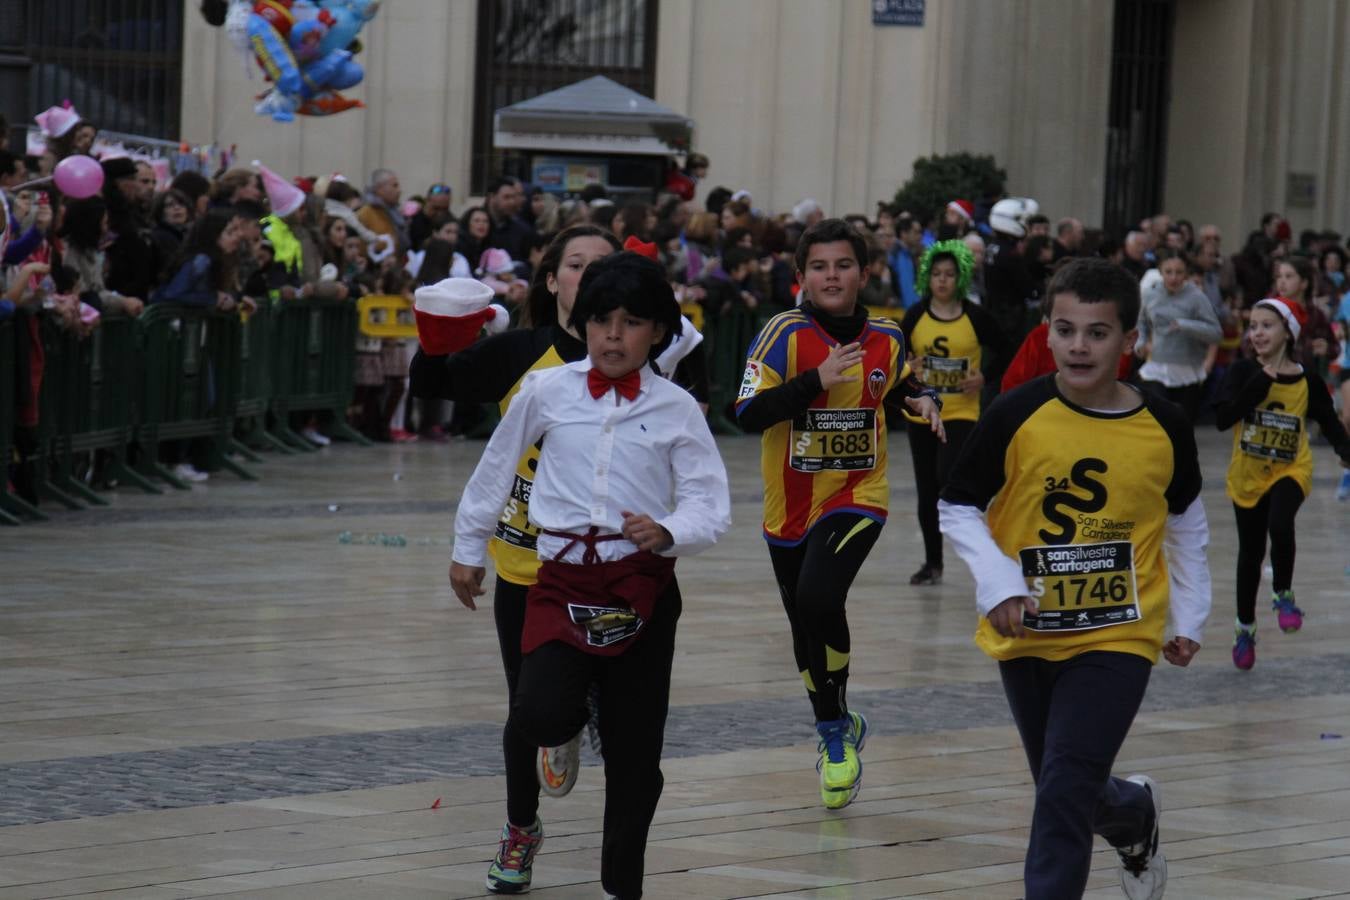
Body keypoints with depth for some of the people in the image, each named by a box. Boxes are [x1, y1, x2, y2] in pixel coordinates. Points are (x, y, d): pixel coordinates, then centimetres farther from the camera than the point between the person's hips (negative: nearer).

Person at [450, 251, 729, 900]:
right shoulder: (547, 391, 1)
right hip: (563, 575, 0)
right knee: (539, 716, -23)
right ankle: (573, 719, 16)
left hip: (642, 583, 0)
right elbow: (495, 468, 15)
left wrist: (668, 532, -24)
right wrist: (468, 548, 23)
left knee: (634, 751, 5)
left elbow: (712, 507, -3)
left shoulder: (676, 409, 0)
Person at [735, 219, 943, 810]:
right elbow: (747, 413, -20)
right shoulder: (786, 333, -12)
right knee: (806, 629, 13)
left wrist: (923, 400, -1)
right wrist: (816, 380, -27)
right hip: (790, 506, 1)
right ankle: (839, 729, 39)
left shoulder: (886, 339, -1)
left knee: (818, 599, -26)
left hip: (857, 498, -1)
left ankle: (834, 728, -7)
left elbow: (902, 385, 21)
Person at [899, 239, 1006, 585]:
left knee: (948, 479, -21)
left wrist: (985, 377, -8)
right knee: (927, 490, 8)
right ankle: (932, 562, 20)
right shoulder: (915, 316, 1)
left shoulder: (976, 317, -4)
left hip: (961, 413, -3)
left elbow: (1003, 352, 6)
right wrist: (907, 368, -12)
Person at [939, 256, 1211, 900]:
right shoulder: (1017, 417, -12)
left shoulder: (1164, 428, -6)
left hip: (1118, 636, -2)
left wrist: (1189, 616, 14)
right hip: (1028, 634, 2)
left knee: (1066, 793, -16)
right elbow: (958, 508, -4)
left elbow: (1186, 523, 11)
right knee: (1066, 792, 18)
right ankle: (1136, 814, 51)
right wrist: (998, 583, -18)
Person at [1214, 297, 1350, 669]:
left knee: (1280, 525, -30)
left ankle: (1283, 596, -3)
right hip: (1248, 475, 2)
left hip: (1290, 472, -2)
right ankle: (1245, 628, 33)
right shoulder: (1244, 372, -10)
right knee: (1251, 552, 12)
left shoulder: (1307, 381, -9)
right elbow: (1222, 418, -23)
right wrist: (1261, 383, -27)